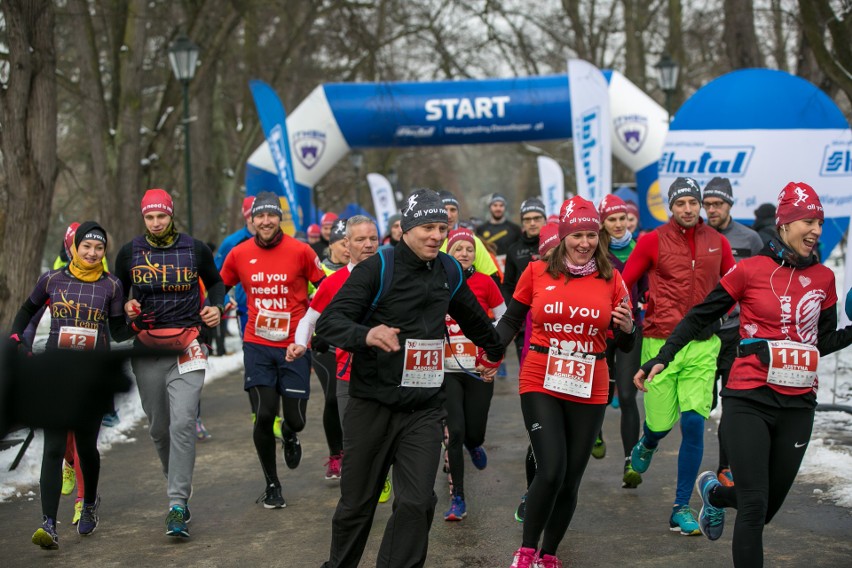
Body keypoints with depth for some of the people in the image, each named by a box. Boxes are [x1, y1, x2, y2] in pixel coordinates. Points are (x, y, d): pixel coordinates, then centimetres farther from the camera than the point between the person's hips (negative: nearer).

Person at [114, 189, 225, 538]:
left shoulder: (195, 249, 4)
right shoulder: (129, 253, 7)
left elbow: (214, 282, 19)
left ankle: (177, 506, -14)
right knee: (158, 427, 9)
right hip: (146, 349, 3)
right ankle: (179, 484, 31)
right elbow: (118, 291, 19)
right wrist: (126, 307, -3)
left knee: (183, 423, -15)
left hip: (186, 346, -3)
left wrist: (216, 307, 0)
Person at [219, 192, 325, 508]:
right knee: (264, 415, -8)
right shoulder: (239, 254, -1)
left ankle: (290, 435, 40)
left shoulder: (300, 251, -7)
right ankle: (271, 485, 12)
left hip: (294, 346, -1)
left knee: (295, 418, -1)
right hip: (257, 346, 1)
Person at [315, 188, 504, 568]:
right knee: (357, 503, 9)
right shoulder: (377, 268, -11)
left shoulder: (449, 271, 6)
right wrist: (366, 334, -37)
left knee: (417, 504, -8)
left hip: (424, 410, 3)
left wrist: (493, 351, 40)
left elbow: (472, 318, 26)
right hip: (372, 406, -3)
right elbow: (328, 321, -18)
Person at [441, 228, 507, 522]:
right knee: (454, 432, -8)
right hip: (447, 369, 0)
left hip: (479, 370, 0)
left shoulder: (484, 282, -3)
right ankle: (457, 499, 3)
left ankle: (473, 444, 45)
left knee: (474, 433, 4)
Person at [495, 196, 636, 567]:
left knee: (570, 480, 8)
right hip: (541, 384, -2)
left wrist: (627, 328, -16)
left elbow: (624, 345, 6)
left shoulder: (611, 279, 3)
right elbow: (511, 320, 8)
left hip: (589, 391, 2)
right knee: (551, 470, -16)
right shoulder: (537, 272, -1)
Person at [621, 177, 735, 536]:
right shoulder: (653, 241, -2)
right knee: (661, 422, 4)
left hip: (703, 347, 2)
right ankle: (647, 445, 45)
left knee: (693, 424, -6)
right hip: (660, 343, -2)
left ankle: (681, 511, 5)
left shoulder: (717, 242, 6)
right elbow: (623, 285, 2)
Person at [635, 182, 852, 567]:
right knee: (754, 506, -8)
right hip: (749, 401, -4)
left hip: (798, 405, 5)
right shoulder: (750, 270, -6)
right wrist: (662, 358, -6)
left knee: (770, 505, 13)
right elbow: (700, 317, 1)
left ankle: (715, 493, 45)